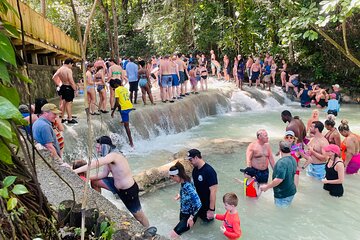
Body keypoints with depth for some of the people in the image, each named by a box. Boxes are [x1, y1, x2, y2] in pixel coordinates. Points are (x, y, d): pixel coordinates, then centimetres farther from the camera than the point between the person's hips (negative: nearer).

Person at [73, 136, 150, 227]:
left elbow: (95, 164, -40)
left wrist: (75, 171, -39)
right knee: (95, 182, 9)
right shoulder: (108, 157, -1)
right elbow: (104, 173, 3)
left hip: (129, 191, -9)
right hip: (117, 185, 9)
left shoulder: (113, 155, -29)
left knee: (139, 216, 7)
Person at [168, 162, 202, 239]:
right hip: (183, 212, 9)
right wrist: (180, 195, 23)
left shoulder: (187, 186, -34)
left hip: (188, 215, -9)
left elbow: (198, 204, -35)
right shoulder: (184, 182, -9)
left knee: (173, 235, -7)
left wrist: (191, 217, -28)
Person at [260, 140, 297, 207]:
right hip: (291, 191, 9)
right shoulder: (293, 160, 2)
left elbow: (279, 179, -32)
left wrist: (266, 187, -21)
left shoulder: (282, 162, -27)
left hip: (283, 195, -9)